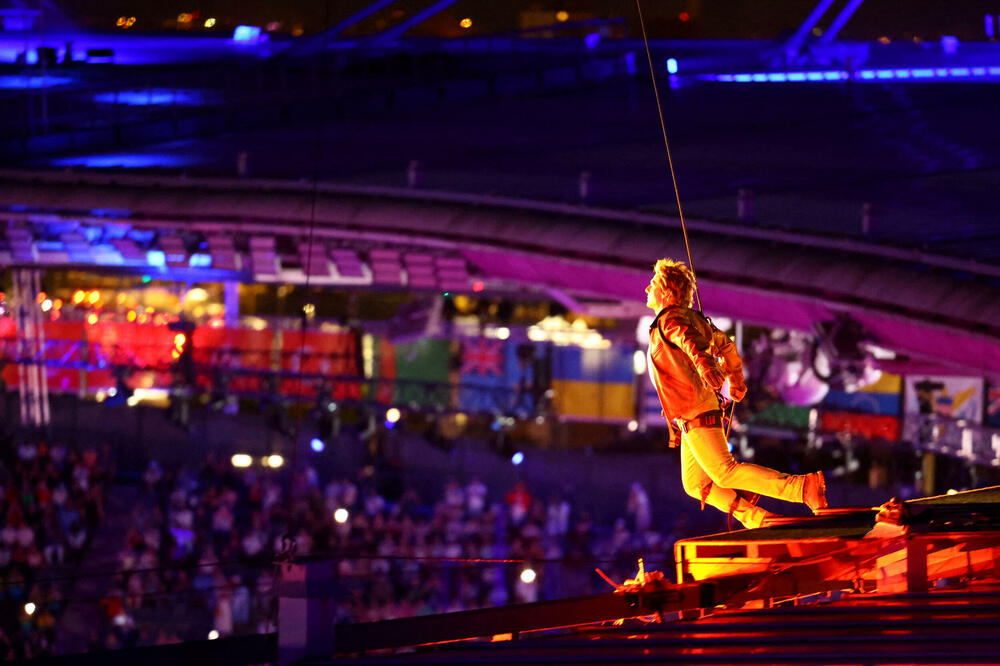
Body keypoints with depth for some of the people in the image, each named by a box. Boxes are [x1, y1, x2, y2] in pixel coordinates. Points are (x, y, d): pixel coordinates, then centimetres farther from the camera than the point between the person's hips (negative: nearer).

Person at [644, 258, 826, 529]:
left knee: (726, 472, -16)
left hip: (696, 413, -10)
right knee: (696, 485, 12)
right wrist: (736, 381, 47)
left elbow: (690, 339, -34)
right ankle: (757, 519, 7)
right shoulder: (691, 318, 20)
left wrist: (702, 362, -55)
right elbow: (724, 344, 33)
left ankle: (803, 487, -23)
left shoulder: (670, 320, -10)